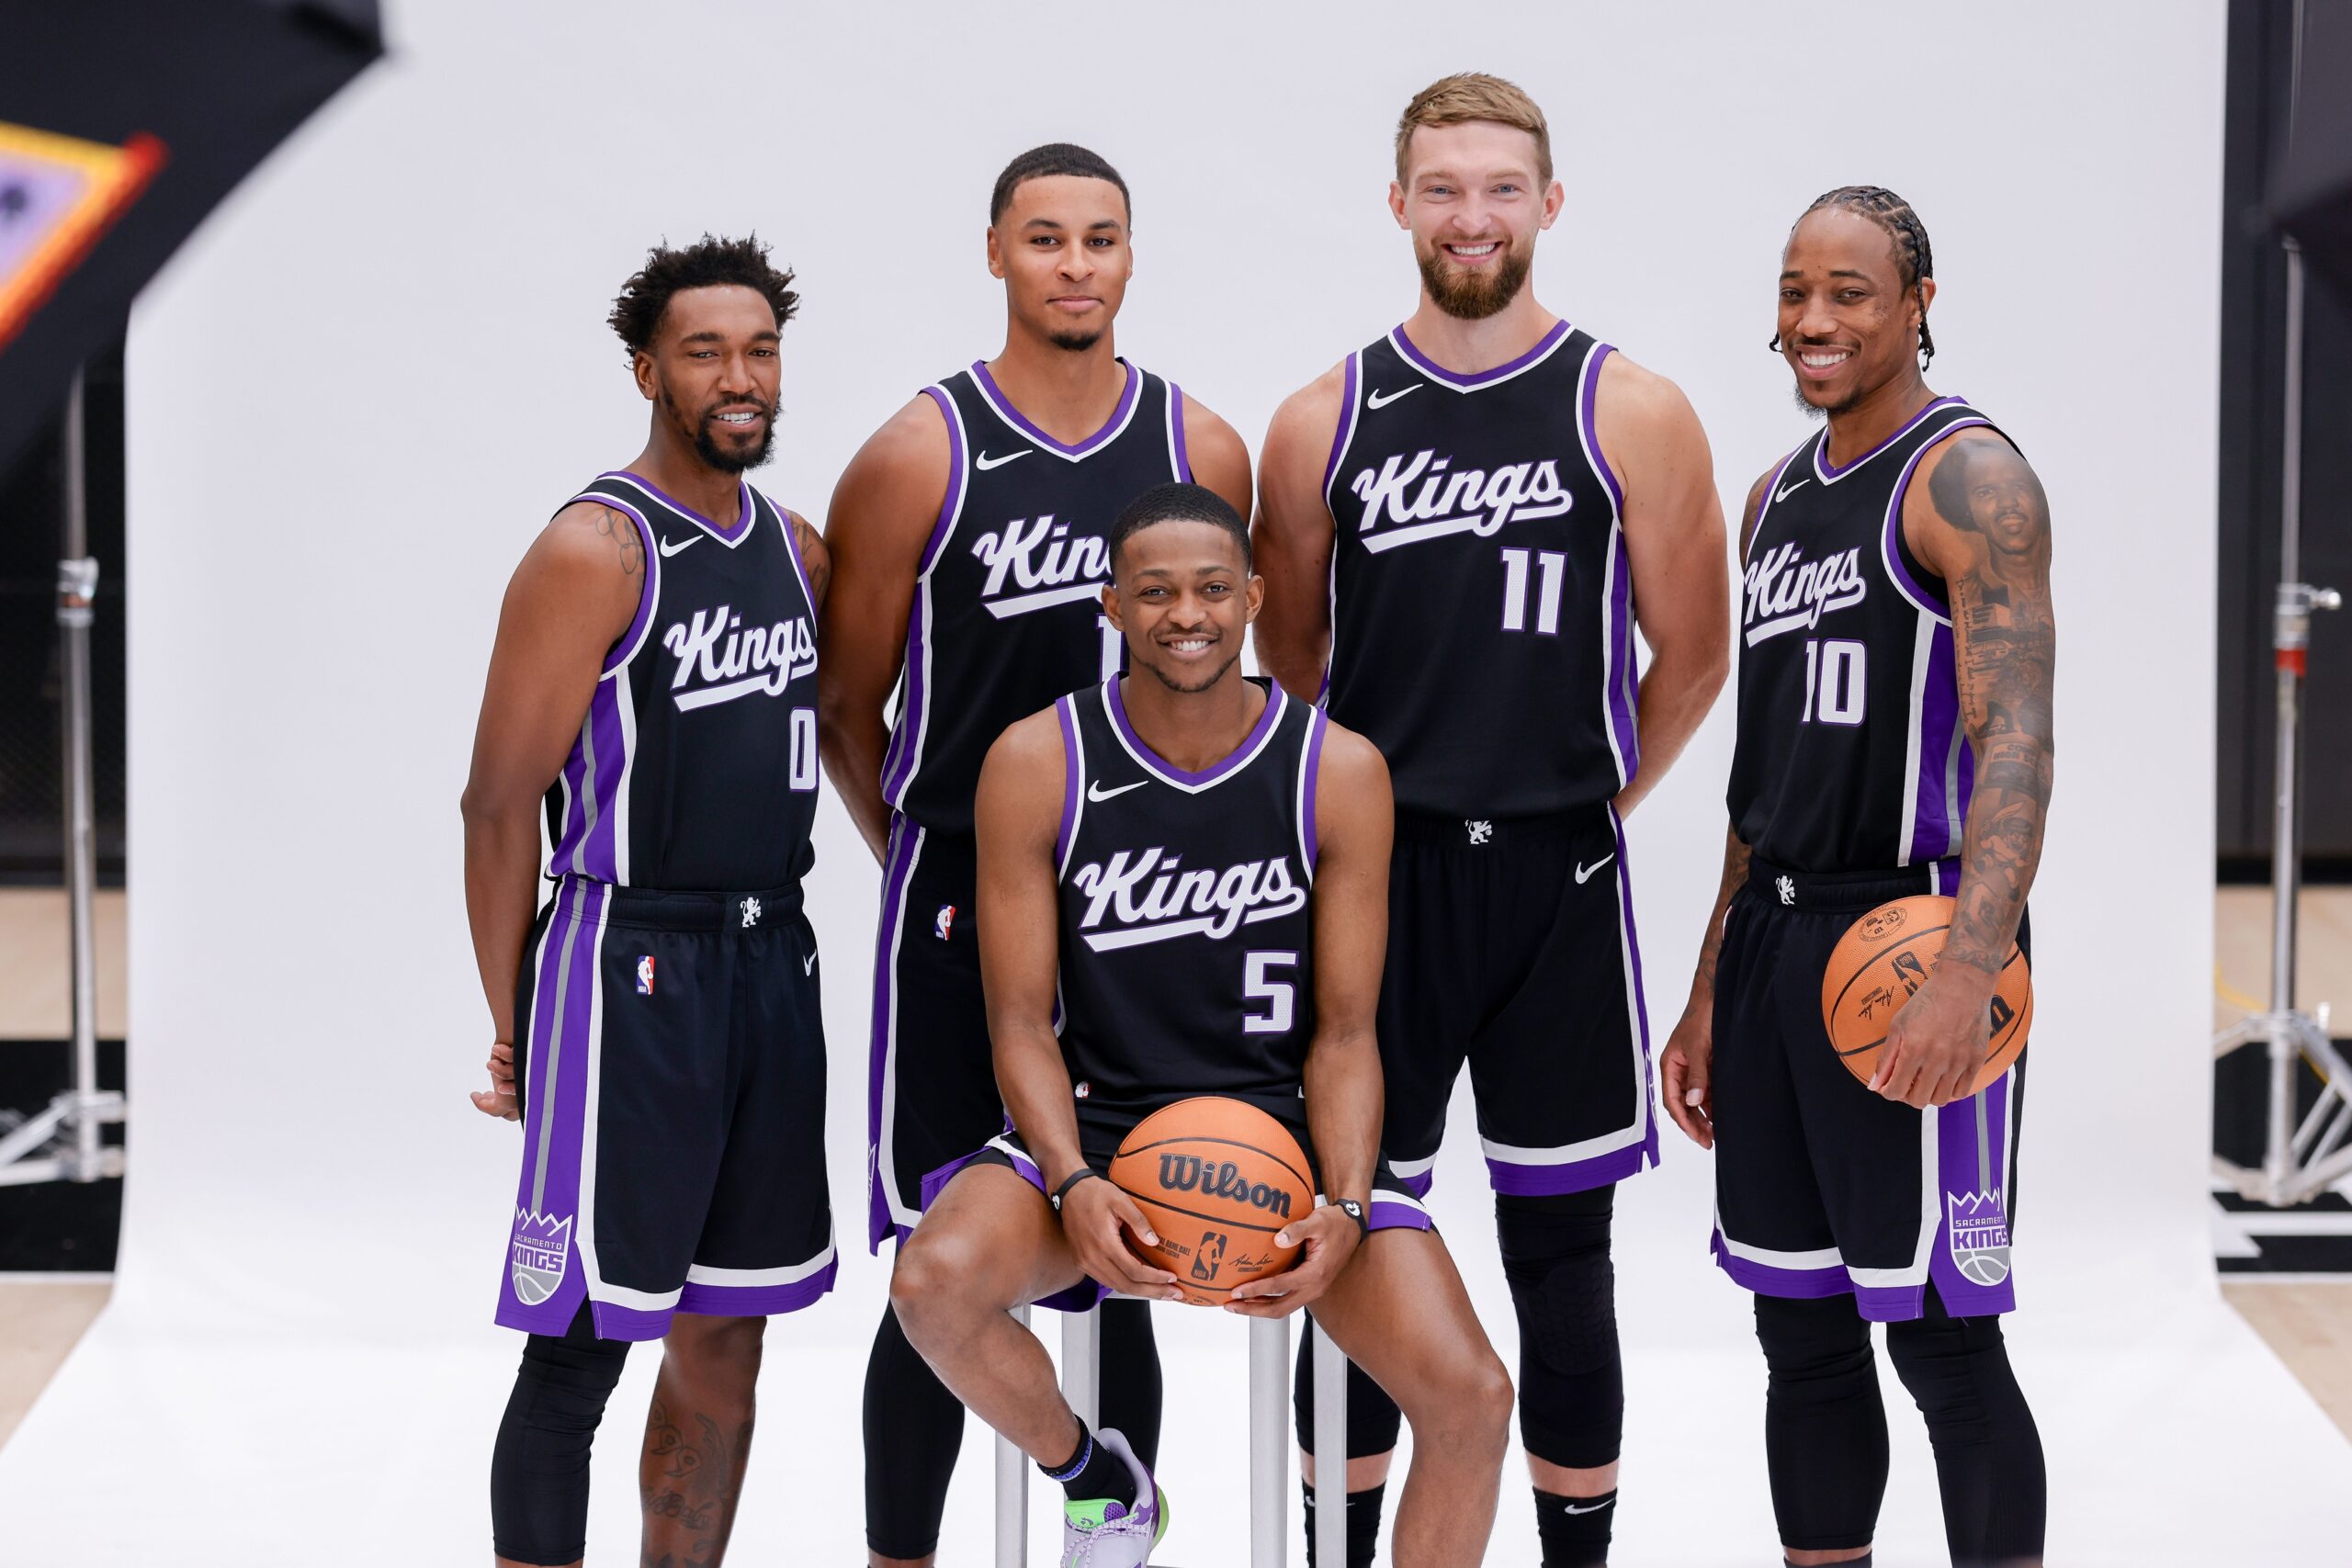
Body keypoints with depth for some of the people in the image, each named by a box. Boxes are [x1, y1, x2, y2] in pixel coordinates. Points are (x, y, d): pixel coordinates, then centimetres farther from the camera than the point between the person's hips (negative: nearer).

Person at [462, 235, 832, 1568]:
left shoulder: (799, 552, 11)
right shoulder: (594, 551, -11)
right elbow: (502, 801, -11)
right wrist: (513, 1030, -10)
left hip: (773, 961, 7)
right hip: (629, 969, -7)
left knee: (726, 1343, 11)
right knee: (581, 1347, -6)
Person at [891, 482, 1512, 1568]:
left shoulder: (1339, 773, -3)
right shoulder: (1036, 764, -5)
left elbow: (1343, 1033, -1)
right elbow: (1023, 1021, -3)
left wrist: (1344, 1208, -18)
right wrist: (1075, 1185, -22)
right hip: (1097, 1119, 0)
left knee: (1471, 1396, -22)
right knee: (933, 1284, -32)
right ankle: (1095, 1477, 3)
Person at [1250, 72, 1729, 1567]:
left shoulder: (1632, 415, -1)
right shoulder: (1326, 423, 3)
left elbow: (1691, 658, 4)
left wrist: (1586, 807, 7)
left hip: (1557, 883, -1)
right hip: (1373, 878, 1)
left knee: (1561, 1246, 6)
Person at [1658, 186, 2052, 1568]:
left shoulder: (1968, 479, -11)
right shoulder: (1778, 497, 15)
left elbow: (2016, 743, -22)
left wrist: (1969, 975, -34)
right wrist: (1712, 993, 19)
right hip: (1777, 938, 8)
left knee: (1944, 1343, -6)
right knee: (1801, 1330, 12)